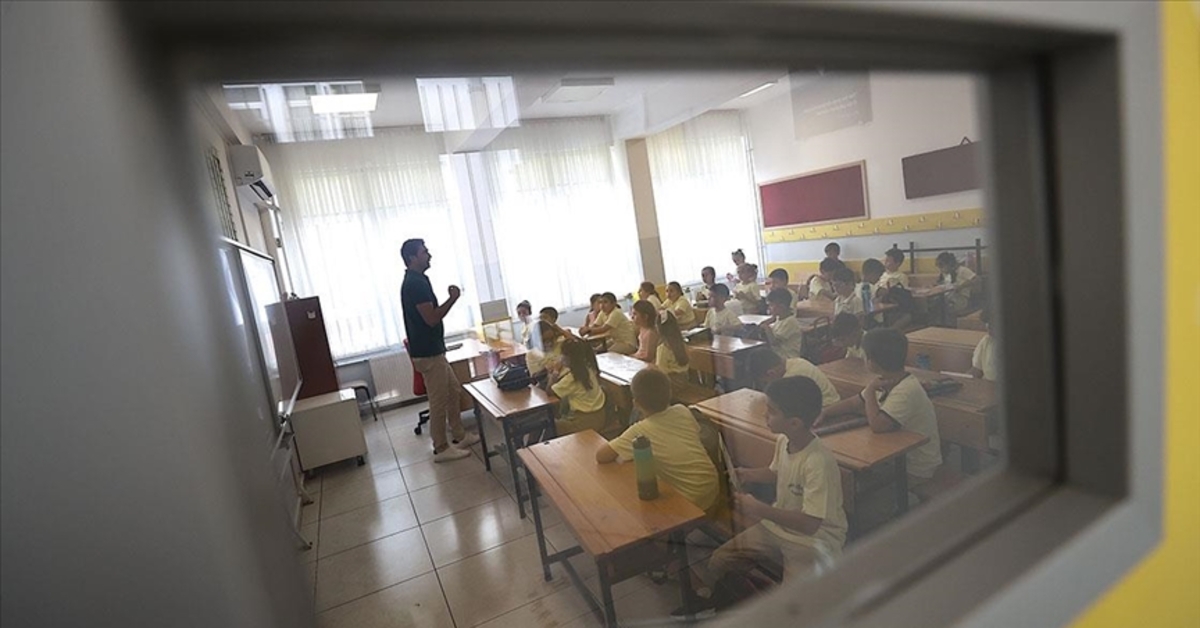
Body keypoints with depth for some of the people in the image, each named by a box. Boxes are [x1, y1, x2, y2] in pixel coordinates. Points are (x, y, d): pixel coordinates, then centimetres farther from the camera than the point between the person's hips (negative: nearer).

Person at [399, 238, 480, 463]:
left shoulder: (415, 281, 14)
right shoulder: (416, 283, -19)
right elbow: (432, 318, -23)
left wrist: (450, 299, 17)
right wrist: (453, 298, -15)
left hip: (432, 349, 11)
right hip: (428, 353, -11)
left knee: (454, 391, 18)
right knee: (439, 401, 0)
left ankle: (460, 436, 29)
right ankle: (441, 448, 12)